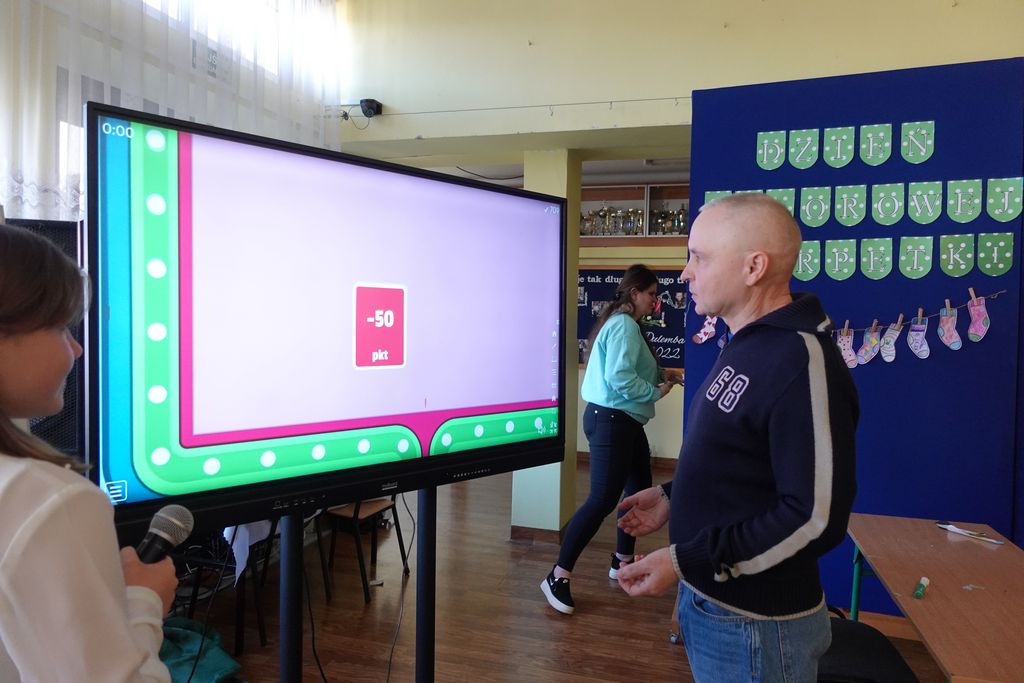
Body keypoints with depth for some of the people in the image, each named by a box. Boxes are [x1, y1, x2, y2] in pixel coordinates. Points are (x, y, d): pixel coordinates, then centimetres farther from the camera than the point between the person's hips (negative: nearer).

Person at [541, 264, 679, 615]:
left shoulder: (624, 324, 17)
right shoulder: (624, 325, -15)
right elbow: (619, 378, -25)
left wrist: (659, 377, 2)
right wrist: (656, 392, -13)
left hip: (624, 420, 11)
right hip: (610, 419, -11)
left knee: (639, 489, 18)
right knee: (603, 499, -12)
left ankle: (622, 561, 32)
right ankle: (558, 576, -6)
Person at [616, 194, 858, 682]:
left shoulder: (801, 361, -25)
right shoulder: (748, 346, 7)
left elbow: (816, 518, -27)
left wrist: (685, 562, -26)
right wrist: (674, 496, 8)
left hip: (752, 625, -8)